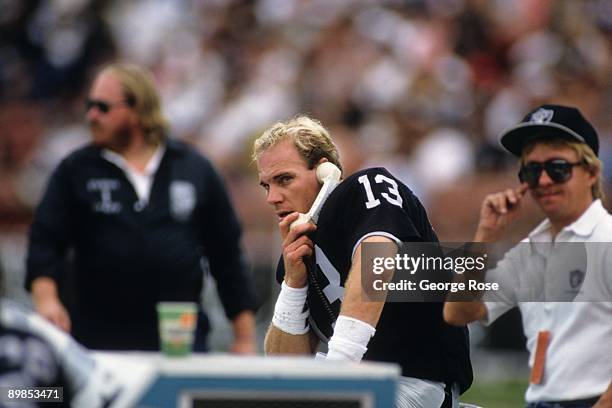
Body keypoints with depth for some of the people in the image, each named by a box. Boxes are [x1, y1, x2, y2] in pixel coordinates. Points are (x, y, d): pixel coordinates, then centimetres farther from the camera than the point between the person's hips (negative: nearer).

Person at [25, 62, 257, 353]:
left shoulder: (195, 169, 7)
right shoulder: (75, 171, 6)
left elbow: (226, 255, 9)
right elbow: (45, 242, -1)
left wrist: (245, 337, 6)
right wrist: (45, 298, -21)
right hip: (99, 344, 0)